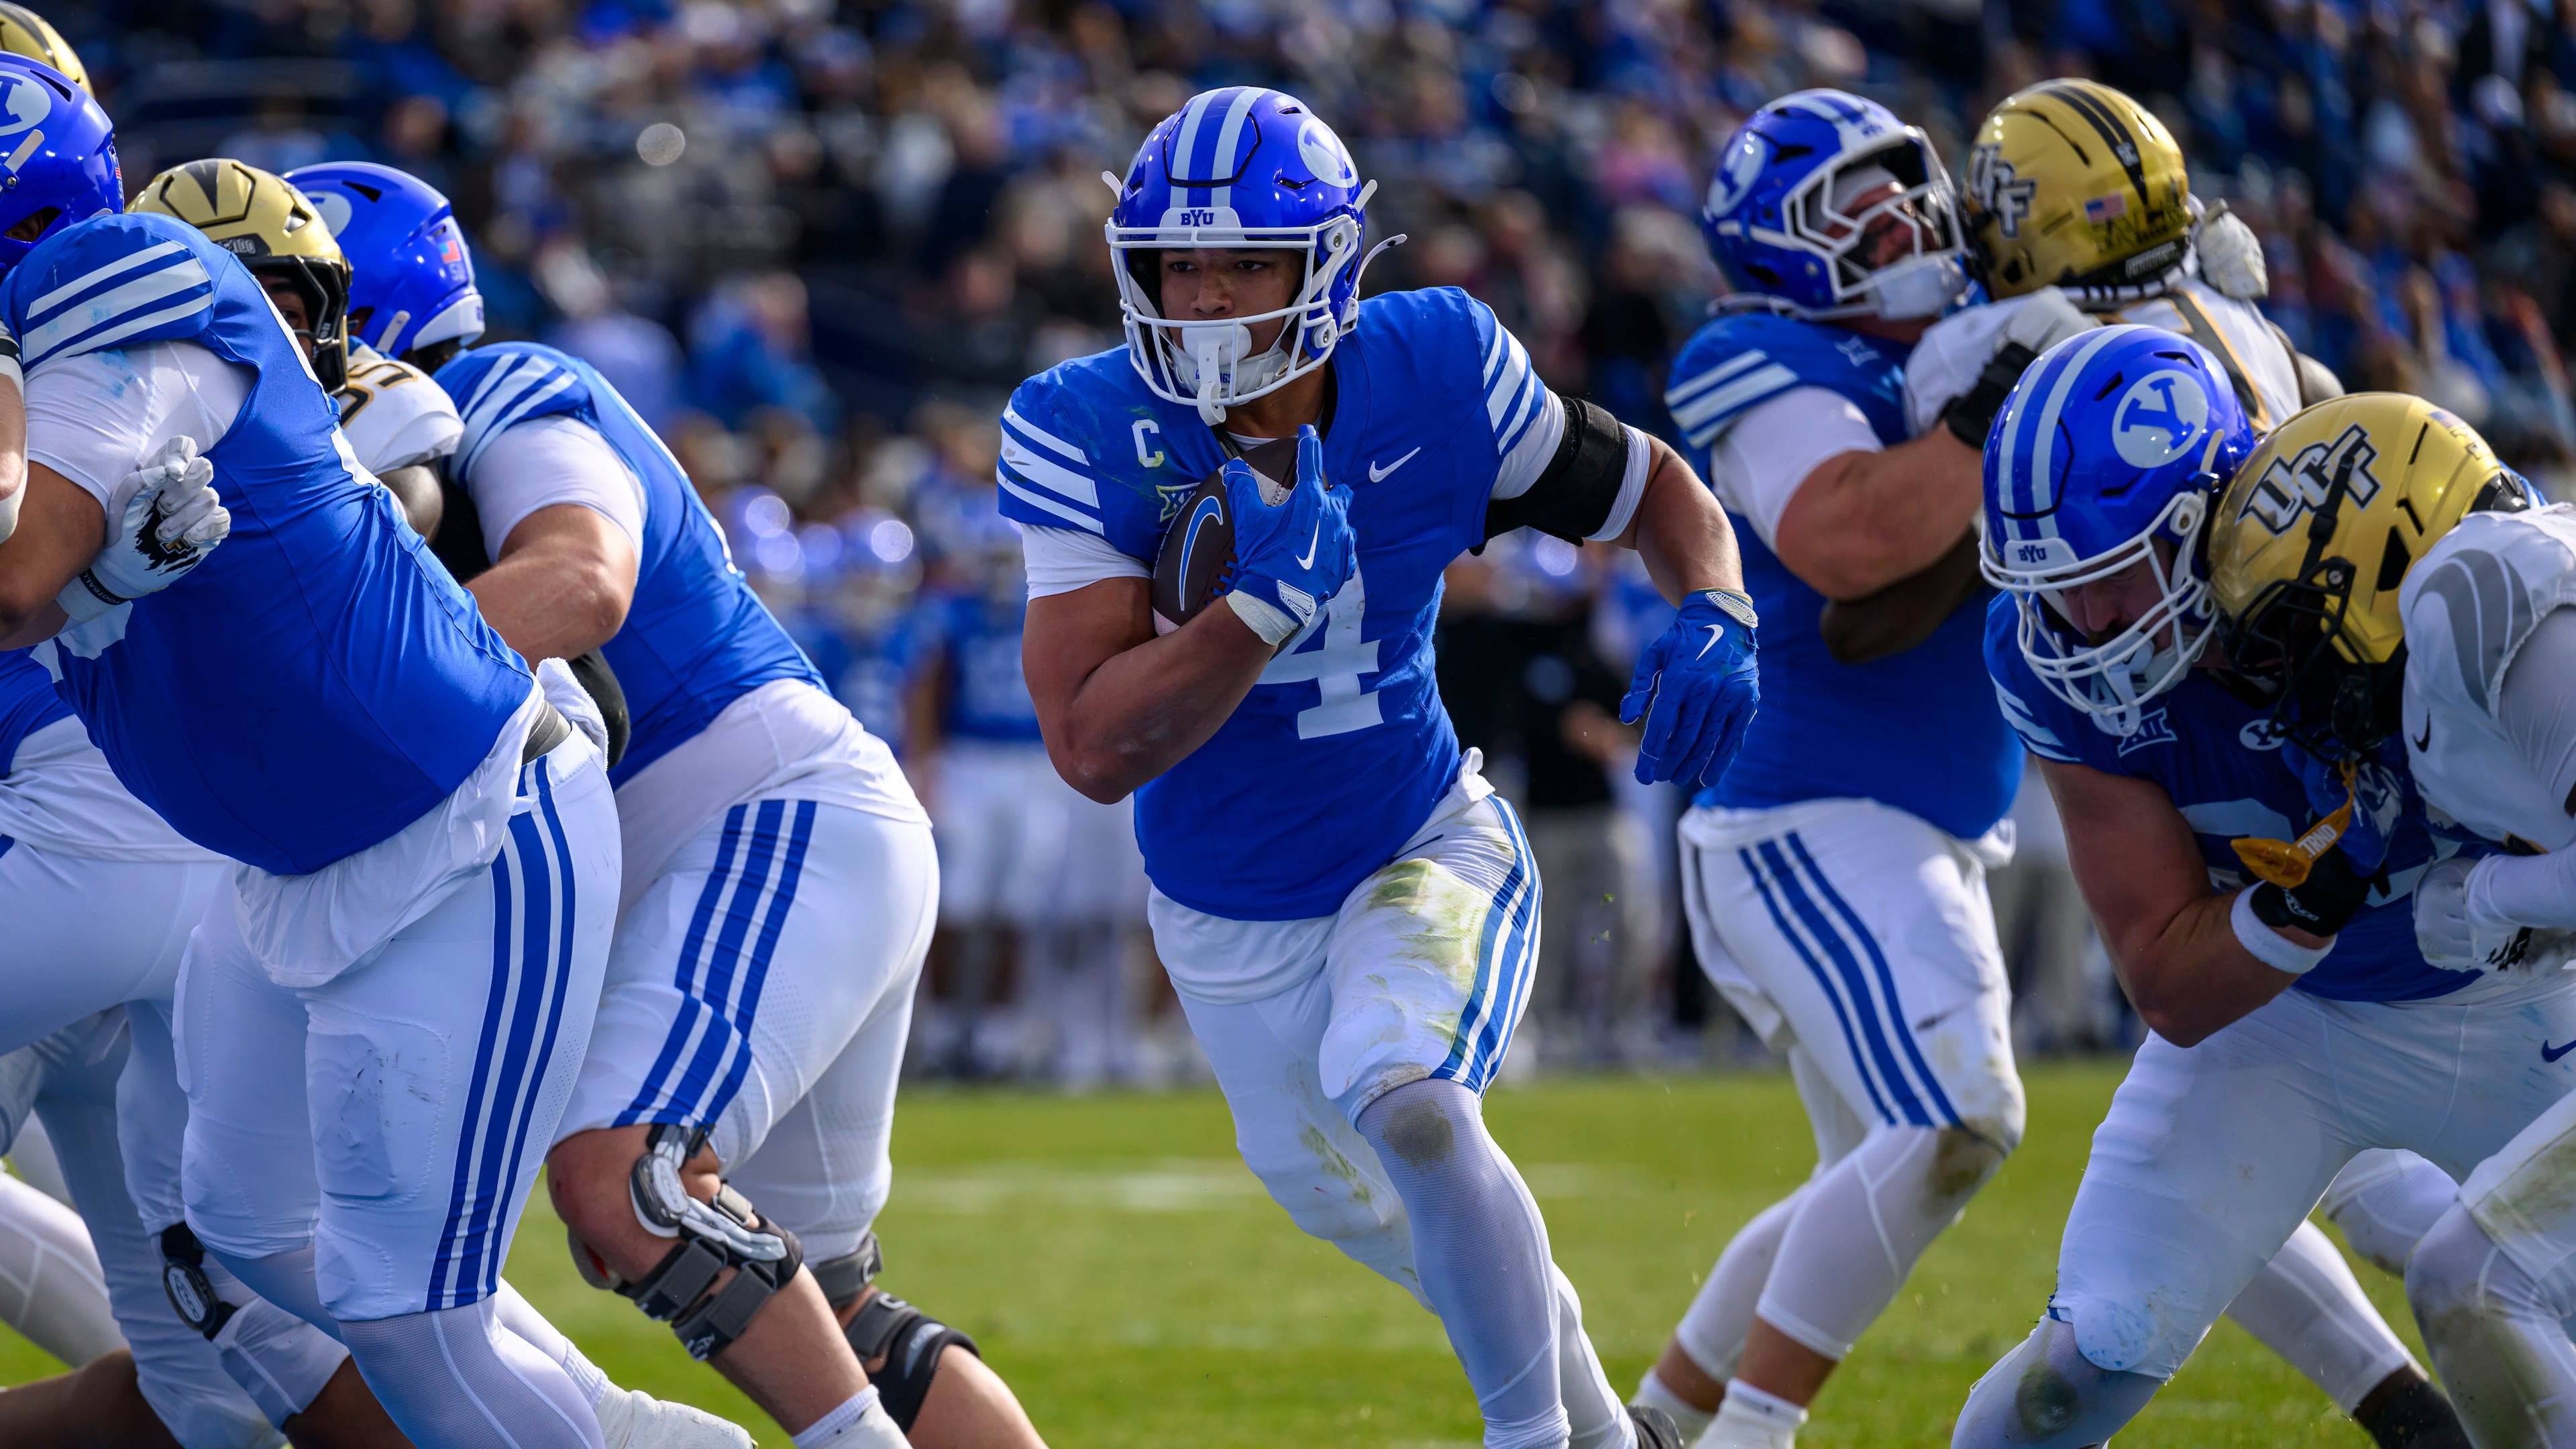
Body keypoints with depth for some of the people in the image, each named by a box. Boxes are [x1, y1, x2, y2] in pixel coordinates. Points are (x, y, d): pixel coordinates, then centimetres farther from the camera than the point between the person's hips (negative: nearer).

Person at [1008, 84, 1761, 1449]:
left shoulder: (1436, 375, -20)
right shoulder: (1086, 434, -24)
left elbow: (1652, 489, -2)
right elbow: (1095, 748, -29)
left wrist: (1714, 618, -23)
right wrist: (1264, 604, -41)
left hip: (1426, 849, -2)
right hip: (1228, 916, 2)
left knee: (1400, 1092, -31)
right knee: (1370, 1218, 18)